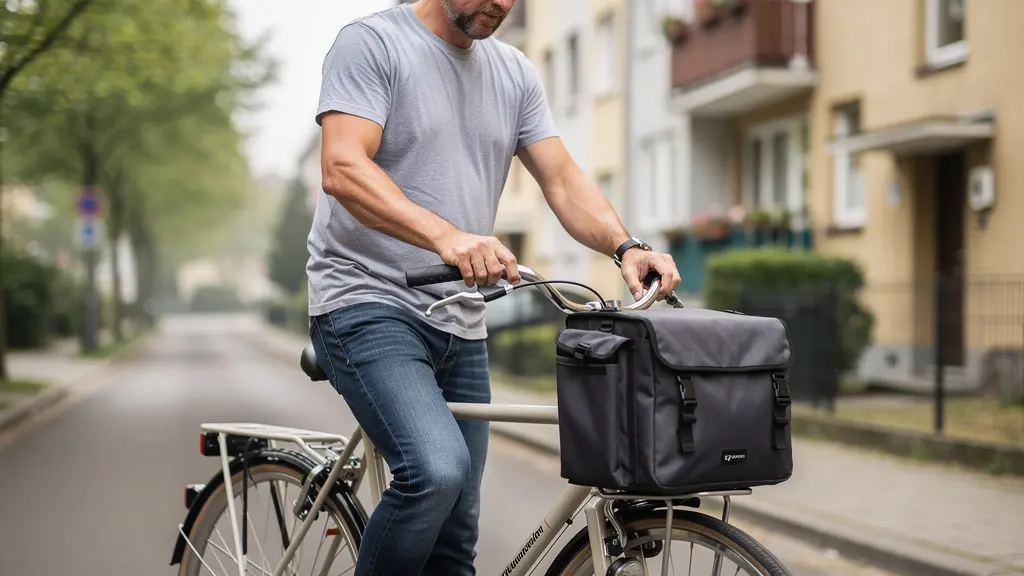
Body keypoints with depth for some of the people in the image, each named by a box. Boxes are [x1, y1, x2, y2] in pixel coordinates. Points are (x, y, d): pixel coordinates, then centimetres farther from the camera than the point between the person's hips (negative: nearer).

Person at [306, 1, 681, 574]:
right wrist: (446, 237, -35)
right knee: (437, 472, -29)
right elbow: (343, 168, -20)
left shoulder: (515, 73, 13)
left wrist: (626, 247, -12)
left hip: (462, 327, 7)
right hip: (369, 304, -7)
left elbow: (564, 181, 8)